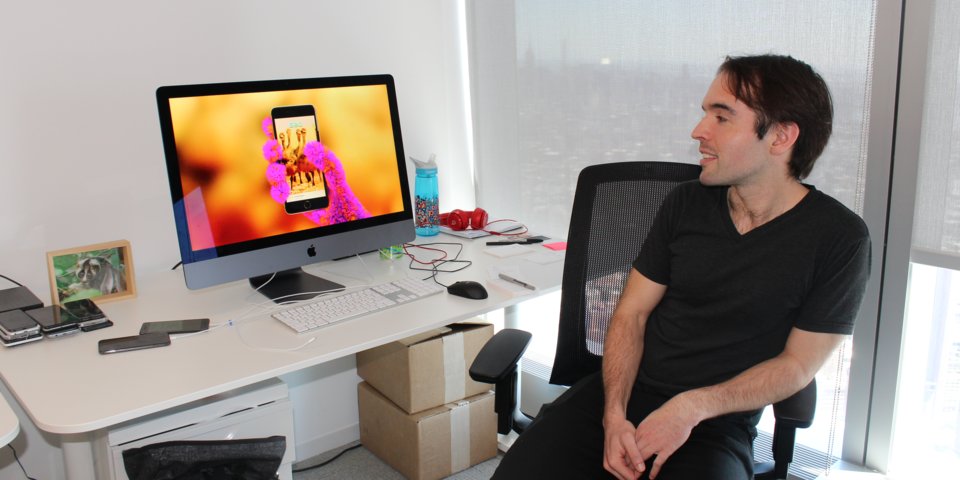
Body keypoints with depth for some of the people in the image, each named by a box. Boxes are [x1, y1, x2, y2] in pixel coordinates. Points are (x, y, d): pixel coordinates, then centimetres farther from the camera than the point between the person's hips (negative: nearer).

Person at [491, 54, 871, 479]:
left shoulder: (838, 238, -6)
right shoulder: (686, 203, 4)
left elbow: (799, 364, -4)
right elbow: (631, 313, 4)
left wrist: (694, 407, -16)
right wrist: (614, 414, -11)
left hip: (718, 423, -2)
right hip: (625, 389, 2)